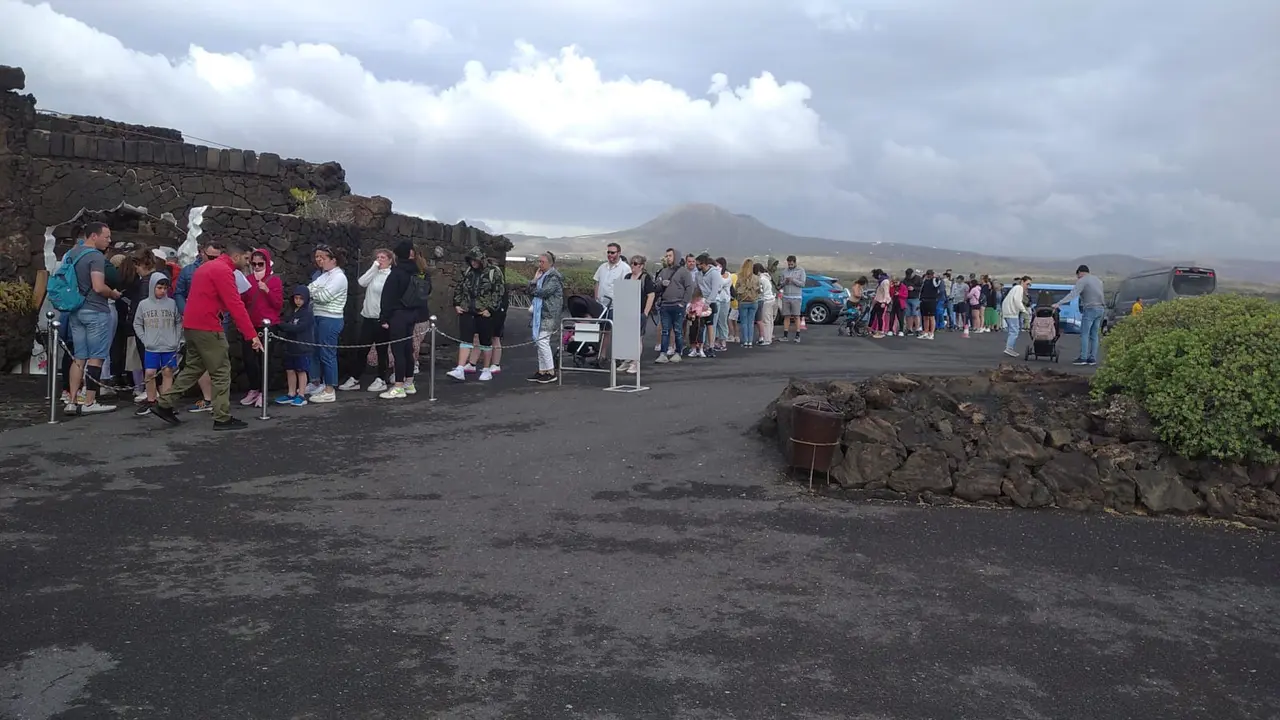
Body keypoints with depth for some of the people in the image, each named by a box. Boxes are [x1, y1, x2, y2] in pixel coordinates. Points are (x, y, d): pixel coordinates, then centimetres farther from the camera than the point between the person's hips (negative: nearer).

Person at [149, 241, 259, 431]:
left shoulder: (208, 267, 17)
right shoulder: (224, 270, -15)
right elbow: (236, 306, -20)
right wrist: (252, 335, -21)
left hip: (192, 325, 10)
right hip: (207, 327, -10)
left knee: (194, 367, 18)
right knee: (221, 371, -2)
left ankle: (163, 404, 20)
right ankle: (223, 418, 1)